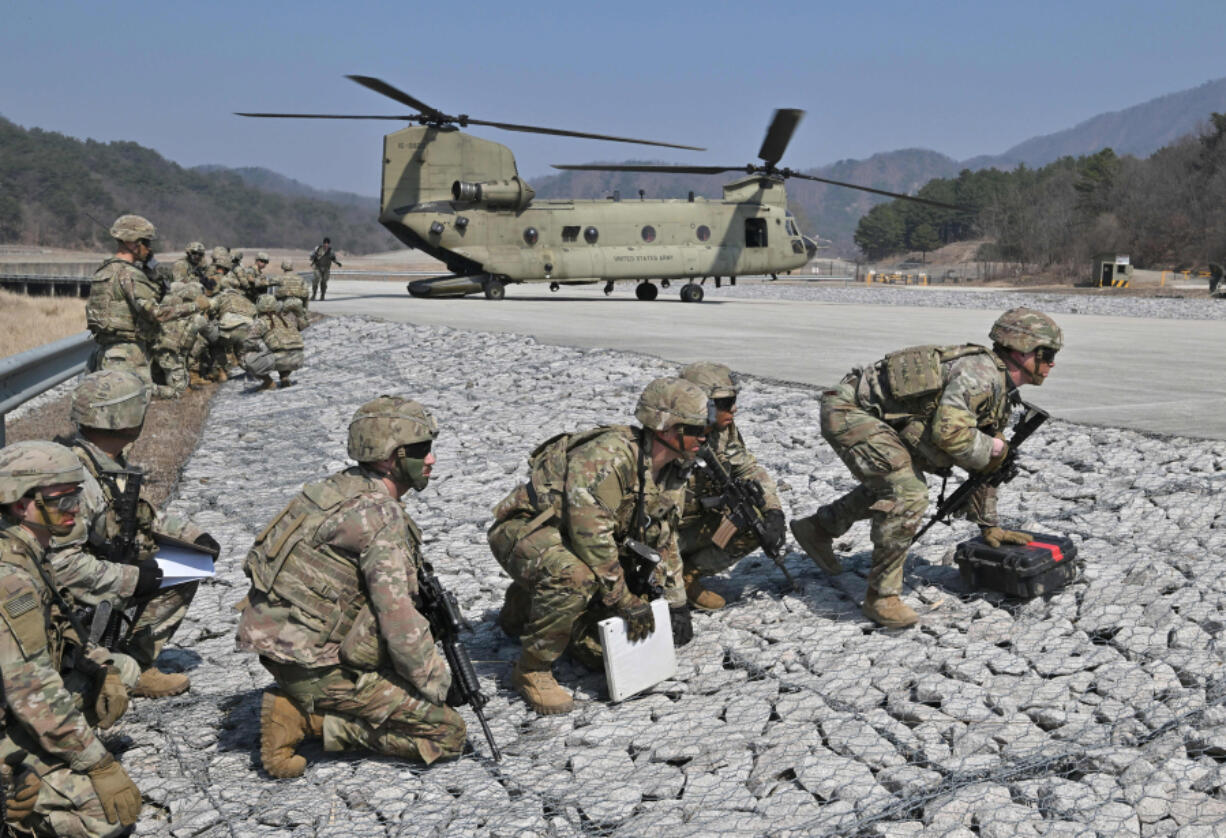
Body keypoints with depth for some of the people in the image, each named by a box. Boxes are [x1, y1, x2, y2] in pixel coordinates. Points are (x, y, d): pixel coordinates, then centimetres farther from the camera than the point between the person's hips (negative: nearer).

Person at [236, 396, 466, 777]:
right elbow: (397, 616, -22)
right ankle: (309, 720, -6)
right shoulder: (379, 513, -19)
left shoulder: (342, 488, 10)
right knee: (448, 732, -5)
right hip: (313, 666, -9)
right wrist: (438, 686, -9)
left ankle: (302, 705, 10)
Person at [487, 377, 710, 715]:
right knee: (575, 579, -40)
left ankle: (527, 603, 29)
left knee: (600, 650, 4)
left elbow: (664, 541, 13)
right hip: (524, 530, -9)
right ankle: (532, 669, -17)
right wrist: (625, 600, -26)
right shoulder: (610, 455, -29)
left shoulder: (673, 474, 1)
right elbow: (590, 531, -32)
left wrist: (676, 604, 9)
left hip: (572, 545, 9)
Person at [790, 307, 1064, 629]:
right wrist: (991, 449, -12)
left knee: (892, 482, 28)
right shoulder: (982, 373, -19)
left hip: (870, 414, 11)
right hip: (849, 410, -11)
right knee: (908, 496, -19)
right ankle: (881, 596, -6)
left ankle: (818, 527, 39)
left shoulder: (1001, 395, 14)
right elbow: (949, 431, -32)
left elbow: (982, 464, 23)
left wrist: (989, 526, 25)